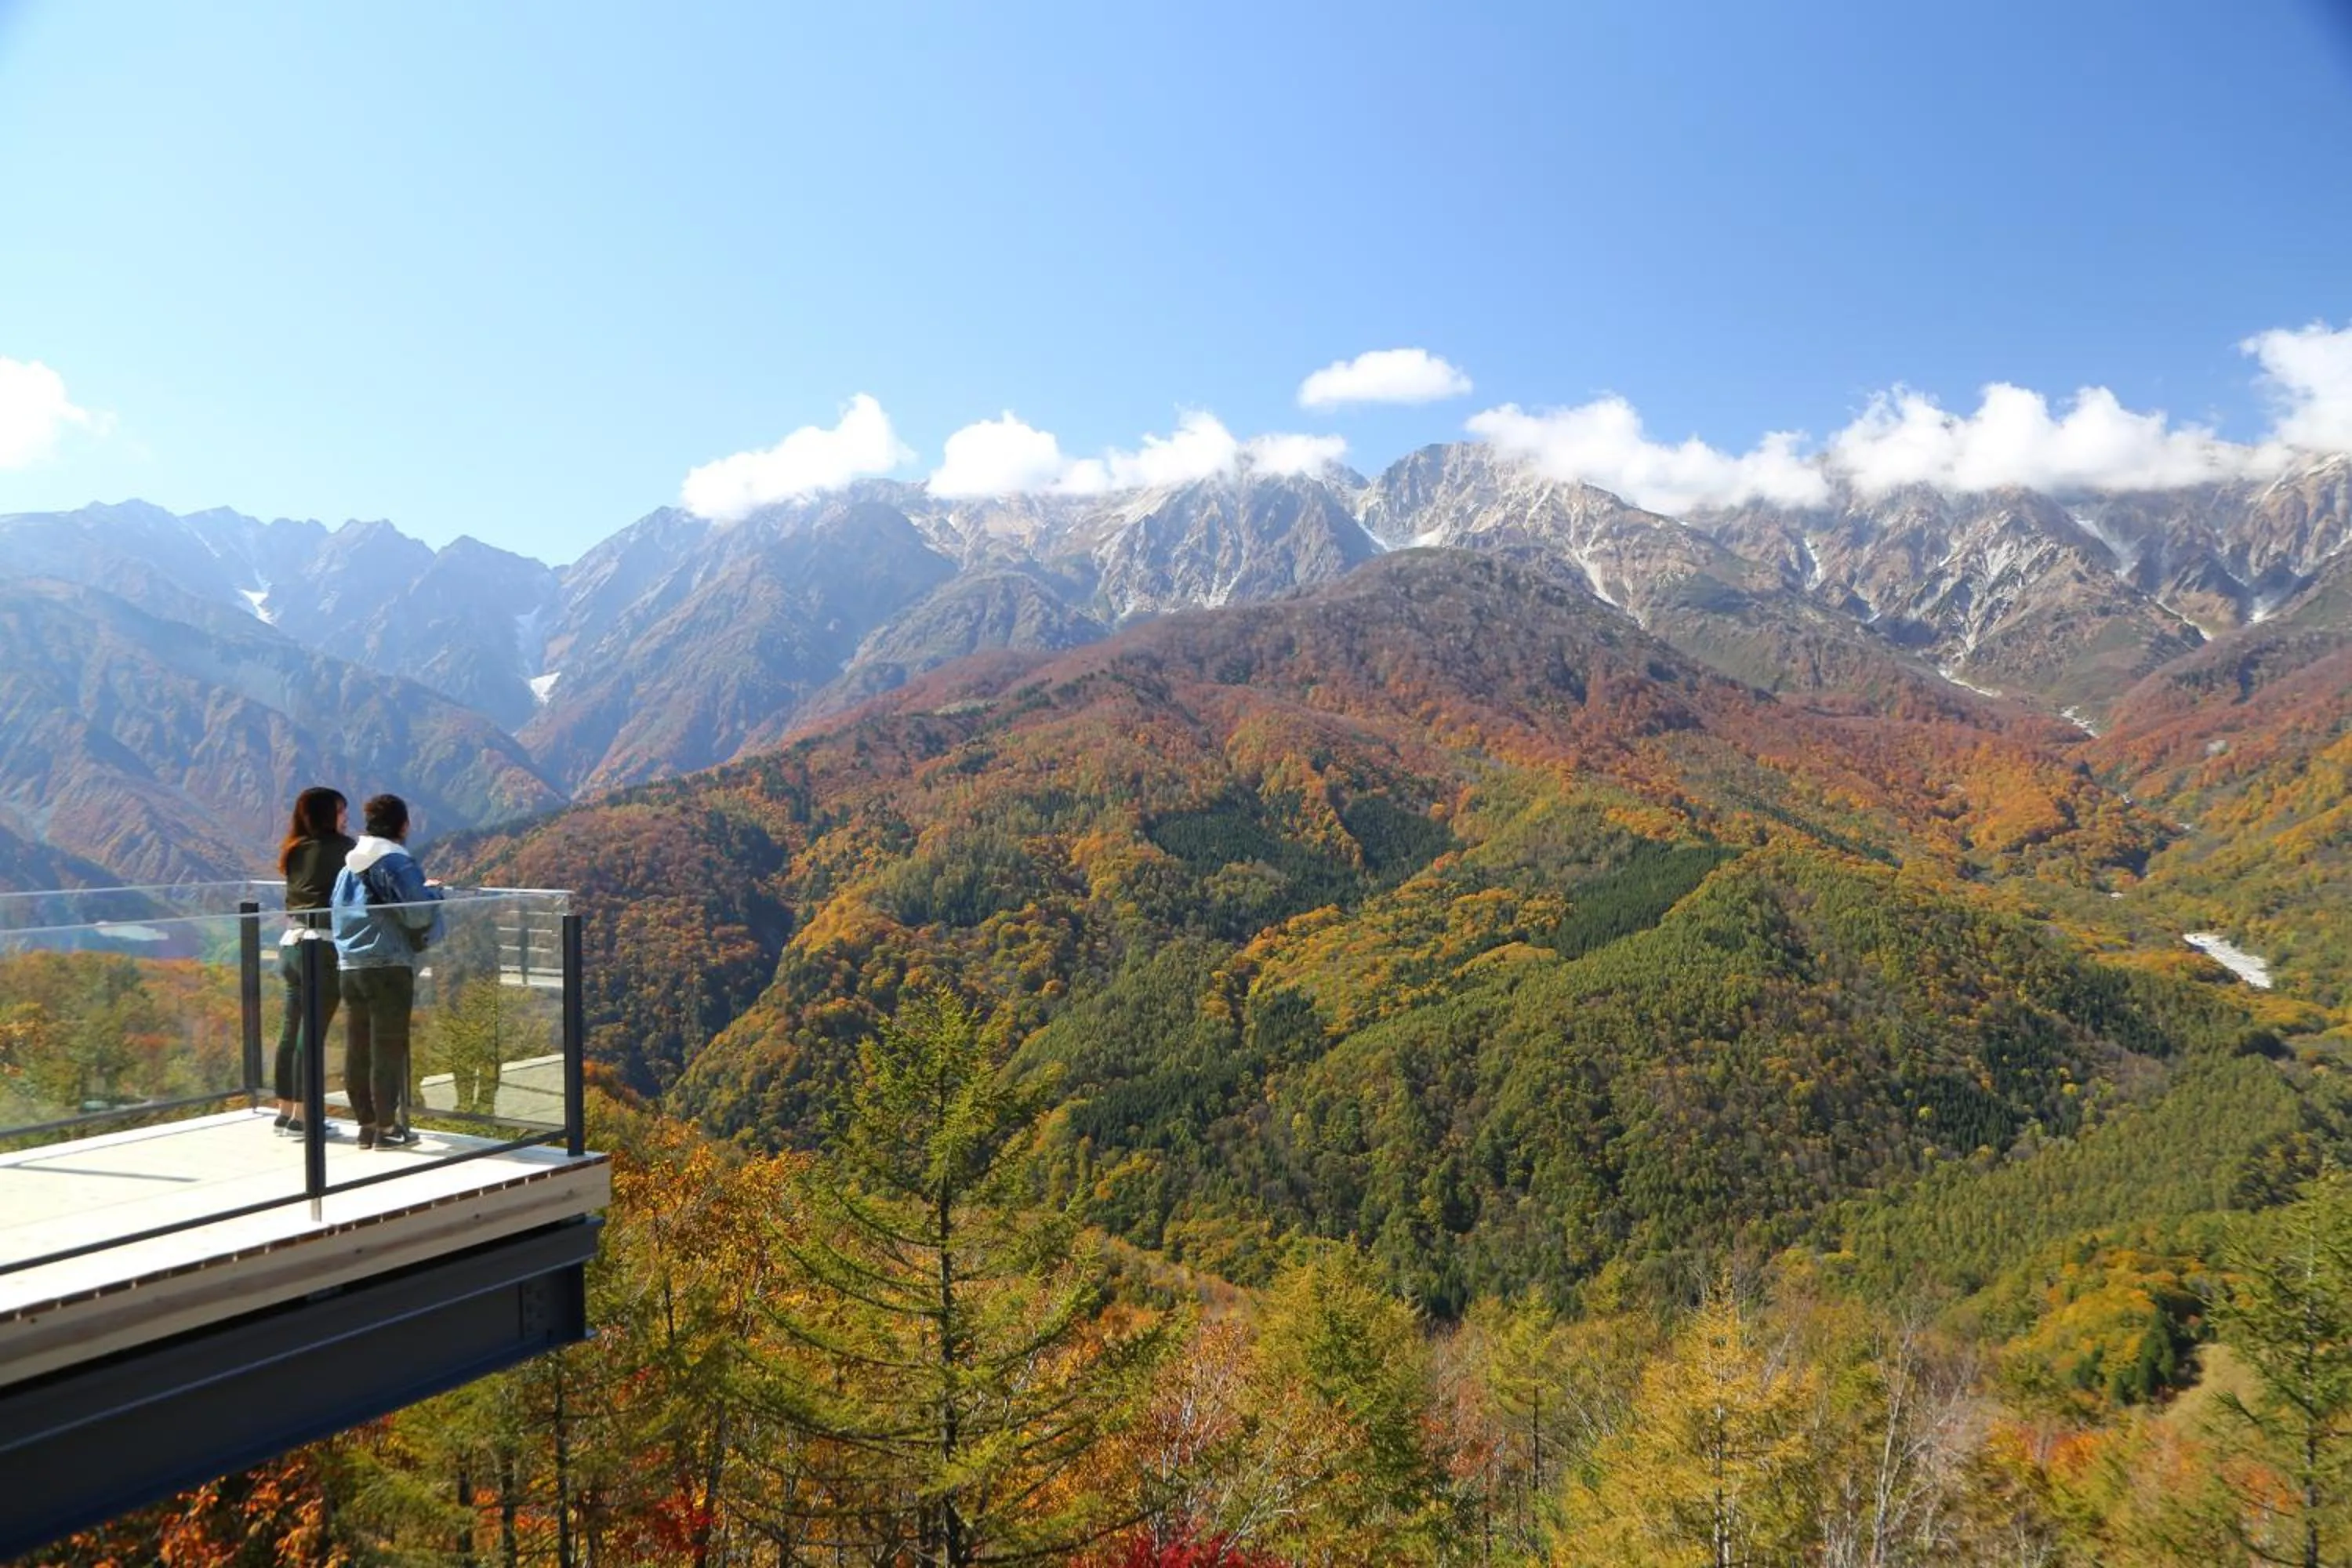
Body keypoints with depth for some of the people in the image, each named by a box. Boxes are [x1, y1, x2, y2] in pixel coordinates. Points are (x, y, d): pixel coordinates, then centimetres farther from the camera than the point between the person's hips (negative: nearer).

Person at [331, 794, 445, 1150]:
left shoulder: (350, 864, 13)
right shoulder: (398, 863, -10)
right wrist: (433, 891, 3)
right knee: (390, 1048, -1)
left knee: (358, 1050, 11)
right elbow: (418, 914, -16)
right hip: (389, 967, -7)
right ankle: (388, 1128, 4)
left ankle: (366, 1124, 18)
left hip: (351, 968, 7)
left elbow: (337, 911, 17)